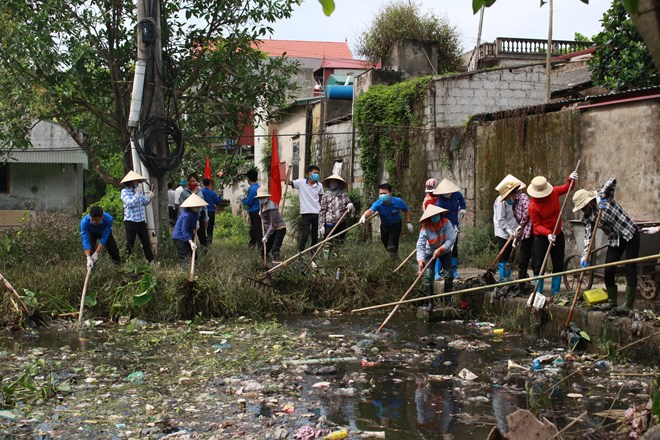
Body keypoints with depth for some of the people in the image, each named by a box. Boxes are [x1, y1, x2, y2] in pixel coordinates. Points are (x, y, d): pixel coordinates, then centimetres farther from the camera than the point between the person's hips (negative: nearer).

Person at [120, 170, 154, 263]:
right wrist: (137, 194, -16)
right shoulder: (125, 192, -8)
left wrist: (148, 198, -4)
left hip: (141, 220, 6)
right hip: (130, 221, -6)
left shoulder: (139, 190, 8)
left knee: (146, 242, 10)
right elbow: (130, 203, -21)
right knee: (130, 243, 1)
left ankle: (151, 261, 16)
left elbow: (144, 203, 15)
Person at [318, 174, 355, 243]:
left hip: (341, 224, 3)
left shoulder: (343, 195, 8)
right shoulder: (326, 195, 2)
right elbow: (322, 211, 0)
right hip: (329, 224, -3)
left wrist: (351, 206, -11)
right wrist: (321, 226, -7)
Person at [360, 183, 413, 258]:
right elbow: (371, 210, -53)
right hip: (385, 225, 2)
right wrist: (364, 216, -74)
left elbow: (407, 210, -10)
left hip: (396, 224, -2)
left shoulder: (398, 202, -29)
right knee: (384, 240, 16)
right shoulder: (378, 204, -31)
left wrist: (408, 222, -12)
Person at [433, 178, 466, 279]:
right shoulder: (440, 202, -25)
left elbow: (461, 198, 19)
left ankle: (454, 271, 21)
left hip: (454, 225, 6)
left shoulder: (456, 194, -8)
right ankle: (436, 273, -7)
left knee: (454, 248, 11)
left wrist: (463, 208, 6)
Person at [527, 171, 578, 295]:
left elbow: (566, 188, 11)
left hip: (557, 235, 5)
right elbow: (537, 225, -17)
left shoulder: (554, 192, -8)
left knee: (558, 265, 10)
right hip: (541, 237, -5)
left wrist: (571, 179, -9)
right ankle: (538, 293, 5)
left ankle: (556, 292, 20)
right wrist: (548, 234, -32)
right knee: (539, 266, -2)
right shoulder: (533, 206, -22)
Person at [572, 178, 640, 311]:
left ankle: (629, 304, -1)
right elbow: (588, 236, -9)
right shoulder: (587, 217, -3)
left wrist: (601, 196, -34)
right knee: (608, 271, 0)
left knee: (630, 269, -5)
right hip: (614, 240, 5)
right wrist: (584, 256, -21)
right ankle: (612, 301, 17)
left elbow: (612, 181, -25)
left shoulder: (603, 197, -13)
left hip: (630, 235, -5)